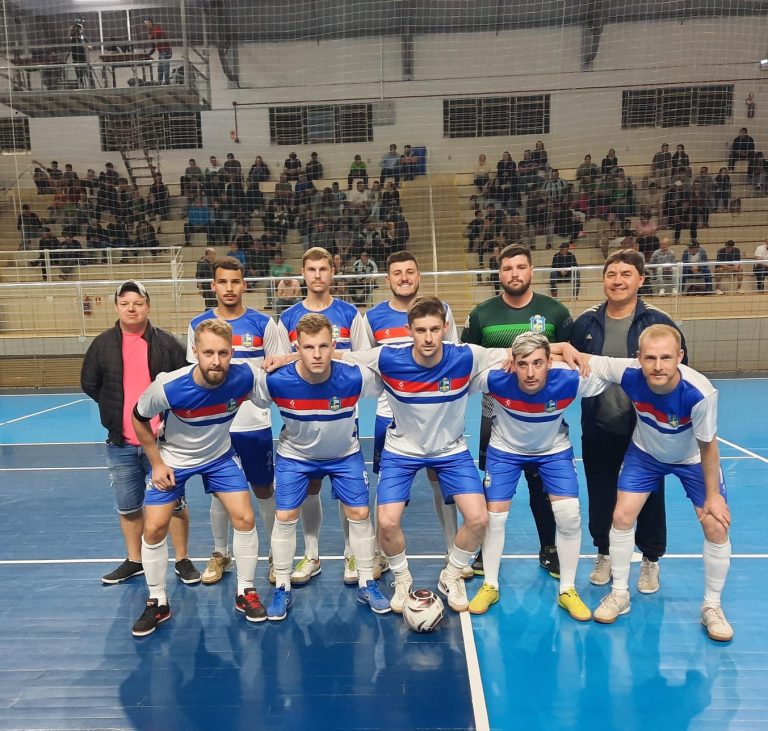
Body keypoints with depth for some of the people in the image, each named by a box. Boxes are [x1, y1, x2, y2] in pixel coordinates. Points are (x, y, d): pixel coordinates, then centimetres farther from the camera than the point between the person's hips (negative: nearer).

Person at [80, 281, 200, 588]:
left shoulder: (167, 343, -5)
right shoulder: (102, 344, 2)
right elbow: (90, 384, 11)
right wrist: (118, 409, 6)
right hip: (121, 444, 3)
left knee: (173, 502, 7)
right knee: (128, 507, 16)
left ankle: (182, 560, 23)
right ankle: (134, 560, 34)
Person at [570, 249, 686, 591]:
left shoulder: (658, 322, -7)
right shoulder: (586, 322, -1)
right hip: (599, 428, 2)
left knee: (649, 496, 12)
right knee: (600, 496, 14)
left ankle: (650, 560, 34)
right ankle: (604, 553, 35)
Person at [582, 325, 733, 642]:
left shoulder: (700, 392, -38)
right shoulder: (629, 373, -34)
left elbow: (707, 446, -22)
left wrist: (713, 495, -13)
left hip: (692, 460, -1)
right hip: (645, 453, 2)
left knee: (716, 528, -5)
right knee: (622, 517, -4)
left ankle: (712, 606, 19)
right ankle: (619, 594, 16)